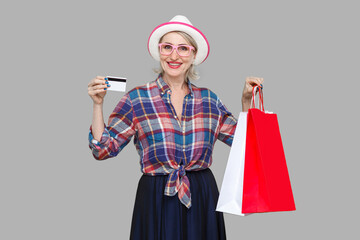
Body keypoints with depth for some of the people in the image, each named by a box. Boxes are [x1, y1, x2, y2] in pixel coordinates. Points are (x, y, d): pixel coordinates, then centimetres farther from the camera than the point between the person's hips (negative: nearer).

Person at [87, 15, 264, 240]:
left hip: (203, 197, 3)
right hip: (157, 199, -2)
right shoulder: (137, 98, -2)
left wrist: (247, 101, 6)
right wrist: (98, 104, -12)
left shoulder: (208, 99, 7)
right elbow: (104, 148, -3)